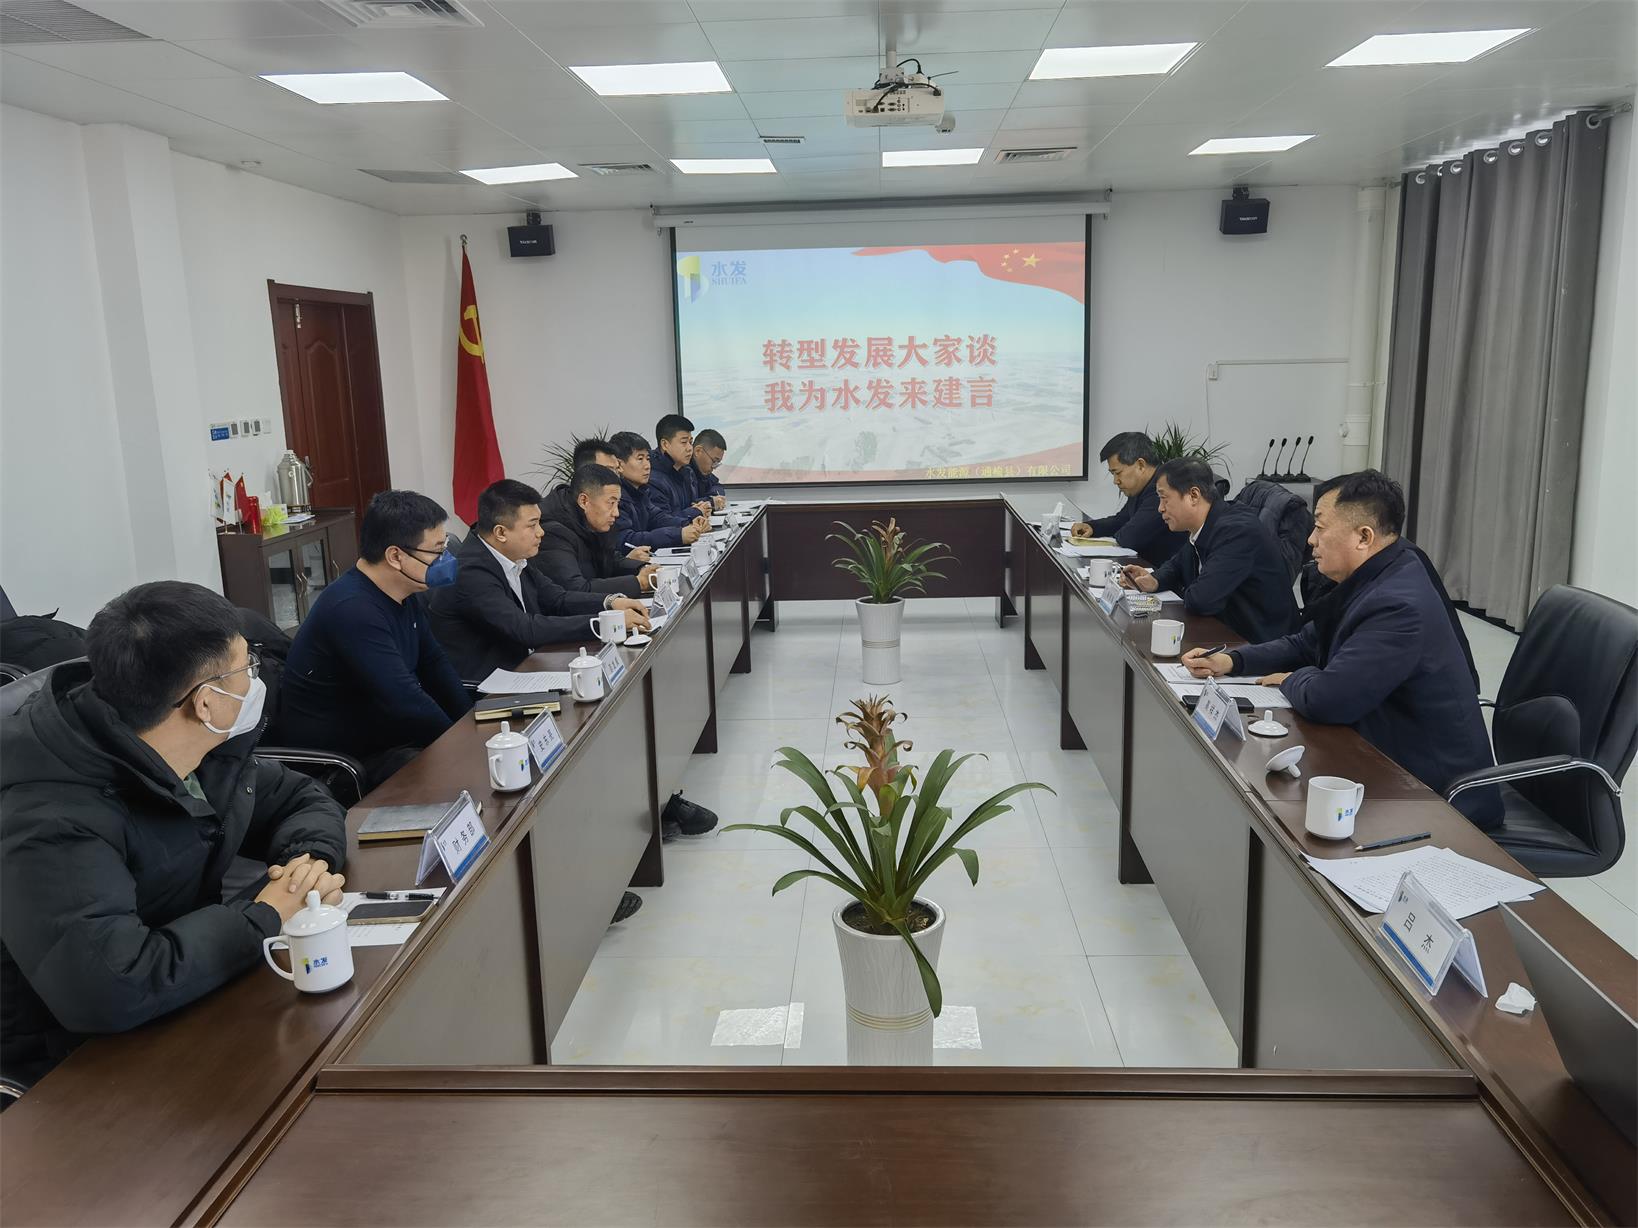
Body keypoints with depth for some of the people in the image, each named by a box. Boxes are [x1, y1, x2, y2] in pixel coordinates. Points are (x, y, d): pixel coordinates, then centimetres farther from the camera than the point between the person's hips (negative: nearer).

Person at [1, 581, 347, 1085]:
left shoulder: (210, 749, -7)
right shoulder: (58, 820, -31)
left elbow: (300, 799, 8)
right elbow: (107, 988, -41)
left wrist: (311, 857, -15)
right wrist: (264, 918, -28)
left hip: (191, 1000, 7)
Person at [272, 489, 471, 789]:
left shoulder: (405, 596, 2)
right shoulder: (353, 610, -27)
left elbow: (433, 664, 11)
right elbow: (404, 702, -30)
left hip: (387, 735, 9)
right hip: (338, 760, -9)